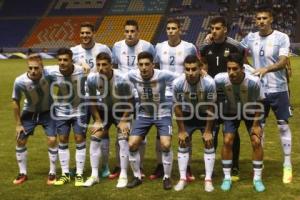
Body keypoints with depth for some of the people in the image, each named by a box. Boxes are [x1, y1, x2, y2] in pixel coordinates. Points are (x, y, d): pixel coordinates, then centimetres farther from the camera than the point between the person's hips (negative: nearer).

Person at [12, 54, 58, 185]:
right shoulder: (20, 81, -29)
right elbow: (16, 101, -11)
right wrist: (18, 124, -6)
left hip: (48, 111, -1)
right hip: (29, 112, 1)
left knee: (52, 140, -8)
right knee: (20, 141, 2)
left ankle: (52, 173, 12)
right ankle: (23, 173, 21)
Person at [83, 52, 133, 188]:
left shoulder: (121, 80, -31)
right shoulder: (92, 79, -22)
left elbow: (129, 101, -16)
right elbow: (93, 100, -6)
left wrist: (123, 121, -18)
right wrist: (98, 120, -8)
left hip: (121, 111, -3)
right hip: (104, 110, 3)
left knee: (123, 140, -16)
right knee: (94, 139, -4)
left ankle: (123, 176, -1)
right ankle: (94, 175, 8)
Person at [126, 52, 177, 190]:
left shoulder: (163, 75, -25)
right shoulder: (132, 76, -19)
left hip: (162, 114, -2)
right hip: (143, 114, 3)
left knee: (166, 145, -16)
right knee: (132, 144, -6)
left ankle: (167, 177, 7)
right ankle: (137, 177, 14)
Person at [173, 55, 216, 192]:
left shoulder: (209, 83, -33)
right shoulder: (178, 83, -29)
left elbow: (210, 107, -18)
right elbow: (177, 107, -13)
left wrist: (208, 131, -13)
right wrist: (181, 130, -8)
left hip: (205, 115, -1)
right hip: (187, 115, 1)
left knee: (209, 144, -3)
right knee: (183, 144, 2)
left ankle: (208, 179, 8)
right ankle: (183, 178, 13)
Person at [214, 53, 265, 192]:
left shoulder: (253, 81, -35)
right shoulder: (220, 79, -34)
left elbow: (259, 104, -19)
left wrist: (256, 124, -16)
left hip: (250, 112, -1)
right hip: (231, 112, 1)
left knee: (256, 142, -7)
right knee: (227, 141, -8)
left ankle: (257, 178, 8)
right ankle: (227, 178, 7)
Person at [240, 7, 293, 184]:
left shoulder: (282, 38, -9)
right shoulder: (251, 38, 2)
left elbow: (283, 62, -20)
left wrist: (266, 69, -36)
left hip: (278, 89, -3)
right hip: (259, 90, 3)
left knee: (283, 125, 4)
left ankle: (288, 165, 14)